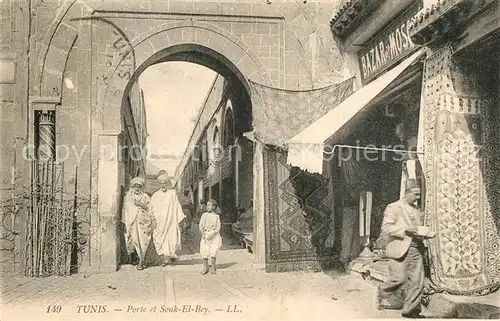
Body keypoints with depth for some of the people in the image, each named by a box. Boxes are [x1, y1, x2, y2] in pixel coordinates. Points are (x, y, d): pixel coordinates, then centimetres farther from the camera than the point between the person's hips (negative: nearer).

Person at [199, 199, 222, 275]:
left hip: (214, 235, -1)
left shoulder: (216, 216, 3)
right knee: (204, 251, -5)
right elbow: (201, 225, 5)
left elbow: (218, 227, -1)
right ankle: (205, 267, 9)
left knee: (214, 251, -5)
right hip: (205, 234, 1)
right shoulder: (204, 215, 7)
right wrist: (202, 233, -10)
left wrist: (212, 234, -13)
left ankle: (213, 267, 9)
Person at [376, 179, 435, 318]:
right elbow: (386, 227, -11)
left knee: (417, 281, 1)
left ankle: (411, 309, 11)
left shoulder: (416, 209, 20)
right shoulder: (393, 207, -3)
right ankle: (383, 293, 18)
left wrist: (426, 234, 9)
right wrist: (405, 231, -19)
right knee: (399, 279, -10)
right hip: (400, 249, -7)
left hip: (416, 249, 7)